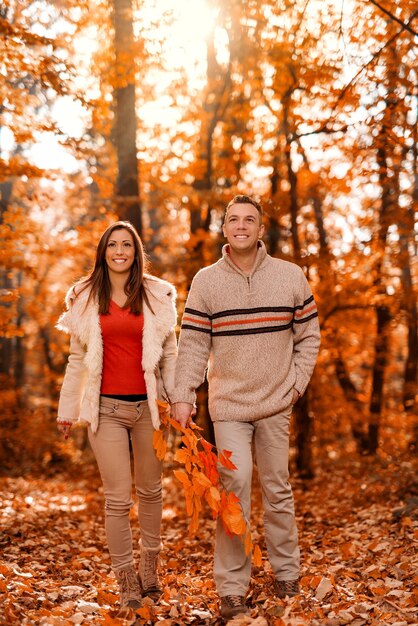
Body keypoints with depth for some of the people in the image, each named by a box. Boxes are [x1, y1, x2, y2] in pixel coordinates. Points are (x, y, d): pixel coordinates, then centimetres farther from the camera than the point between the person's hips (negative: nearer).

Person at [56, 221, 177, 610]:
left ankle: (149, 567, 30)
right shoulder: (85, 297, 6)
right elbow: (77, 358, 10)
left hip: (148, 405, 1)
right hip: (106, 407, 0)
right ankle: (126, 579, 13)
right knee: (117, 498, -1)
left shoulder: (157, 294, 4)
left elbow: (169, 353, 5)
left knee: (150, 490, 12)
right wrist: (67, 408, 10)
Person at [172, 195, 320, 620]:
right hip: (228, 405, -1)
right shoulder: (206, 281, -3)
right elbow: (192, 344, -5)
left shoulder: (291, 276, -1)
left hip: (276, 404, 2)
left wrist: (297, 382, -1)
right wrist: (183, 397, -14)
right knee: (234, 487, -9)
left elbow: (308, 335, 7)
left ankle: (286, 572, 28)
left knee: (278, 490, 12)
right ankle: (231, 588, 1)